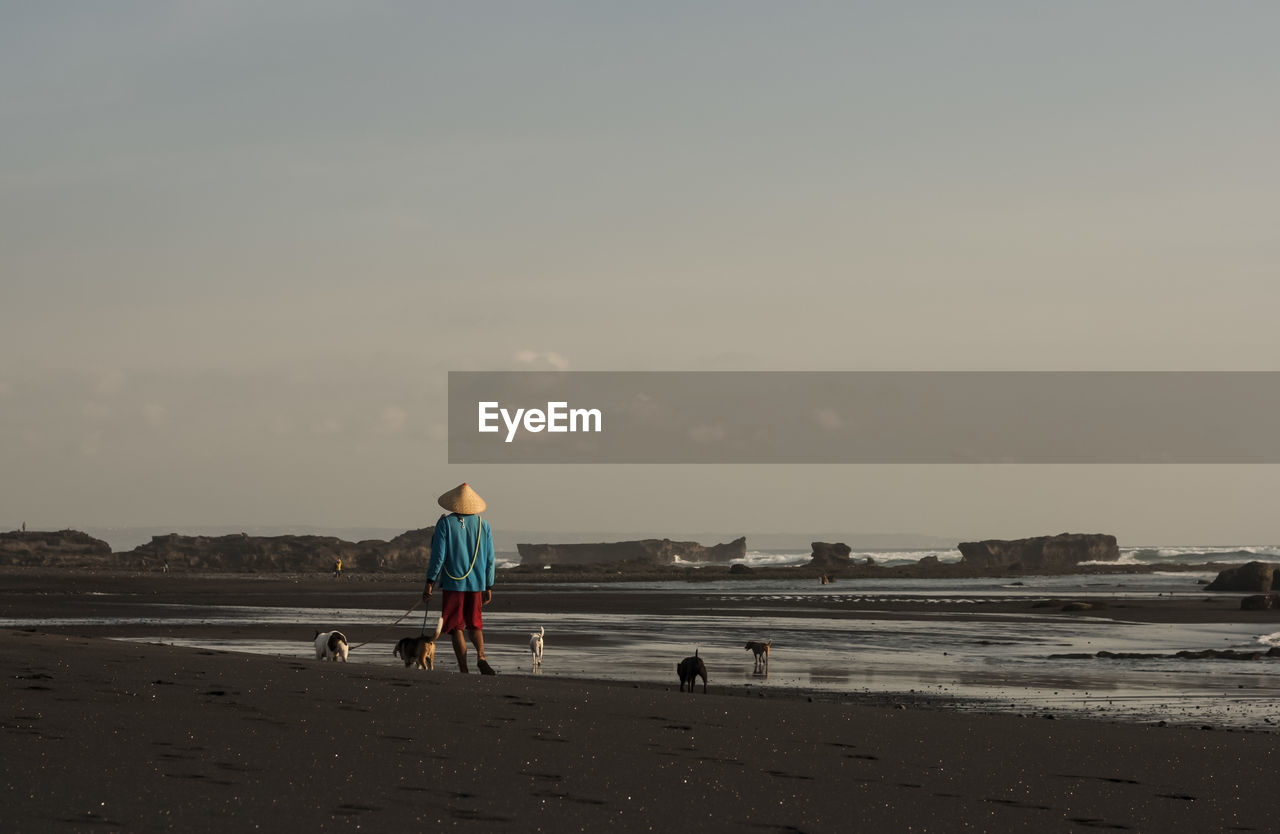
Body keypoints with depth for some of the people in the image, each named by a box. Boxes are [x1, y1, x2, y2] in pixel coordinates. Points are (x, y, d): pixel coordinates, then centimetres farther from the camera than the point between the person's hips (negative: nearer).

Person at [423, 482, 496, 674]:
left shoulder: (445, 523, -7)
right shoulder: (483, 525, 4)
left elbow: (438, 555, -10)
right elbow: (489, 560, 7)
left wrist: (430, 582, -4)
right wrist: (488, 587, 14)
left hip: (453, 582, -3)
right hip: (476, 583, 3)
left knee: (456, 628, 3)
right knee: (474, 624, 16)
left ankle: (464, 670, -2)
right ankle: (481, 656, -10)